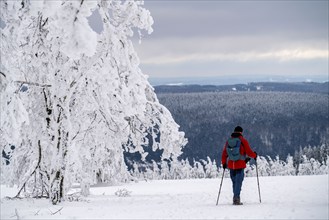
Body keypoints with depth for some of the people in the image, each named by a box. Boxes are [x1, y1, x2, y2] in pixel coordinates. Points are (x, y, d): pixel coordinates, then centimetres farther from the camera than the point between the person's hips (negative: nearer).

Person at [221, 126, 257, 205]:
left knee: (234, 182, 14)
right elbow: (249, 152, -5)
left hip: (231, 165, 4)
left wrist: (224, 163, 21)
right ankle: (236, 198, -14)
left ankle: (236, 198, 18)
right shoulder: (243, 141, -5)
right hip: (240, 165, -4)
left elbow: (224, 153, 11)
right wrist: (254, 155, 15)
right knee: (238, 181, -4)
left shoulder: (228, 141, 8)